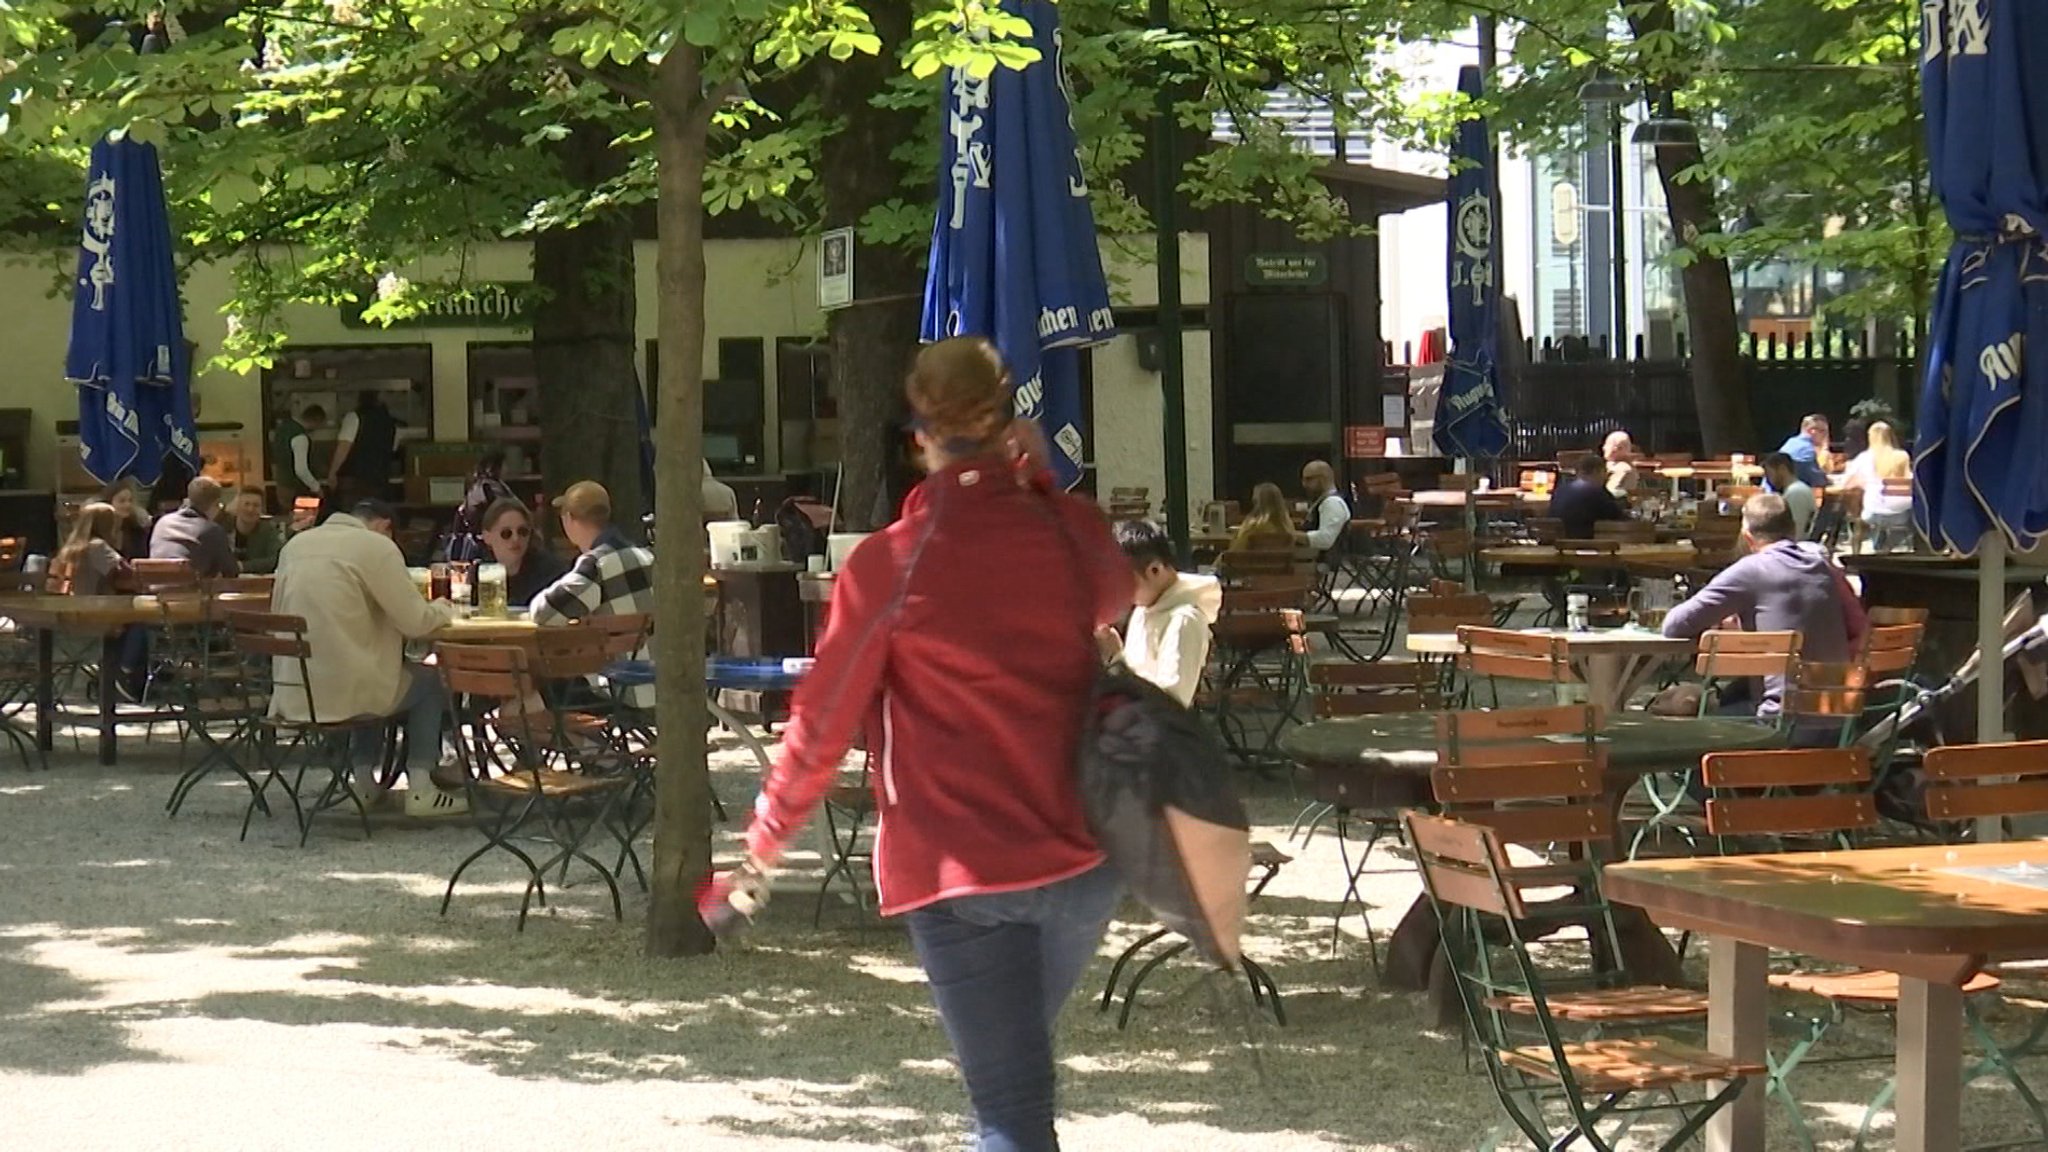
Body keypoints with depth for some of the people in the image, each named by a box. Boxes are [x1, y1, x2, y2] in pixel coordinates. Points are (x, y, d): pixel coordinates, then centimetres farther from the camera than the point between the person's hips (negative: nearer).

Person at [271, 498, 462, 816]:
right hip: (341, 690, -6)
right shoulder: (377, 546, -8)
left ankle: (364, 781, 29)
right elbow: (416, 622, -9)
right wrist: (443, 609, 14)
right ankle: (420, 788, 13)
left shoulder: (295, 544, 12)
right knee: (429, 682, 20)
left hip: (290, 692, 7)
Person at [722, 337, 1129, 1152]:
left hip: (959, 868, -4)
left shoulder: (890, 564, -12)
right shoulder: (1074, 532, -2)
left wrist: (771, 828, 11)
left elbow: (825, 717, -4)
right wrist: (1044, 486, 14)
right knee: (1020, 1062, 24)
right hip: (1082, 855, 4)